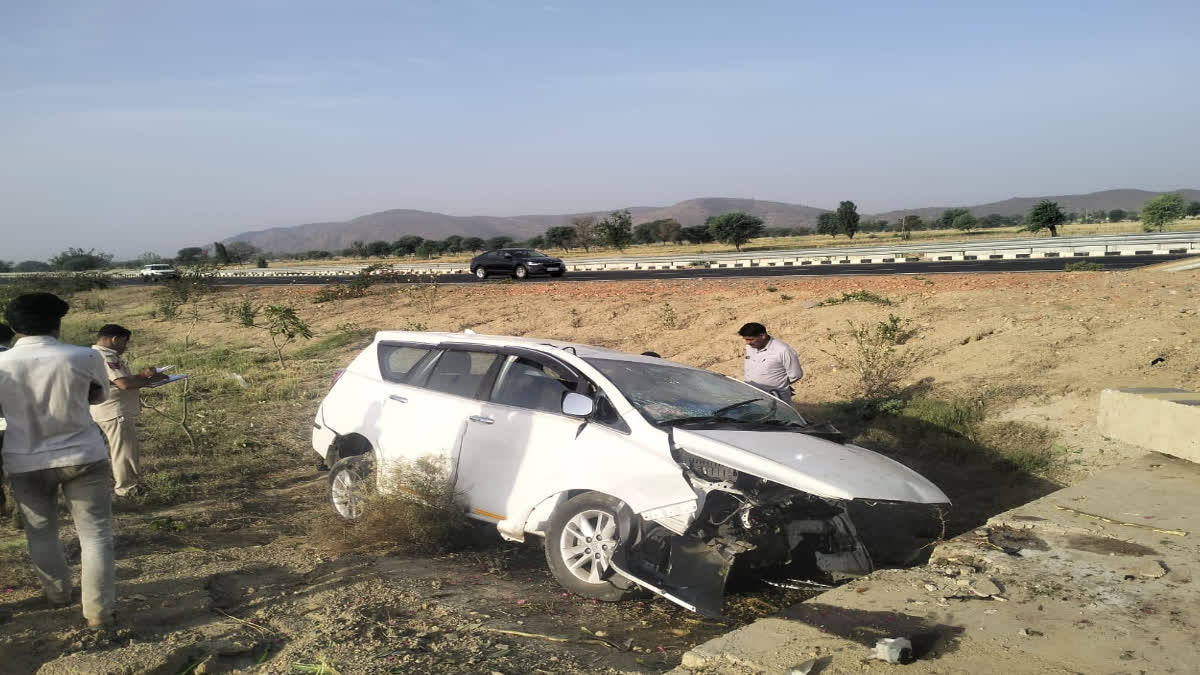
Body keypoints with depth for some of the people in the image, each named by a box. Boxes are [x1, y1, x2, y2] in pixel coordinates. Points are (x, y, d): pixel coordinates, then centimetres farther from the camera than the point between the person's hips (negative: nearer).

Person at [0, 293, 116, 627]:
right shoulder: (84, 357, -11)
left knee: (41, 533, 21)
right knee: (95, 534, 5)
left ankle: (57, 594, 36)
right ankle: (98, 611, 6)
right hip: (82, 457, -2)